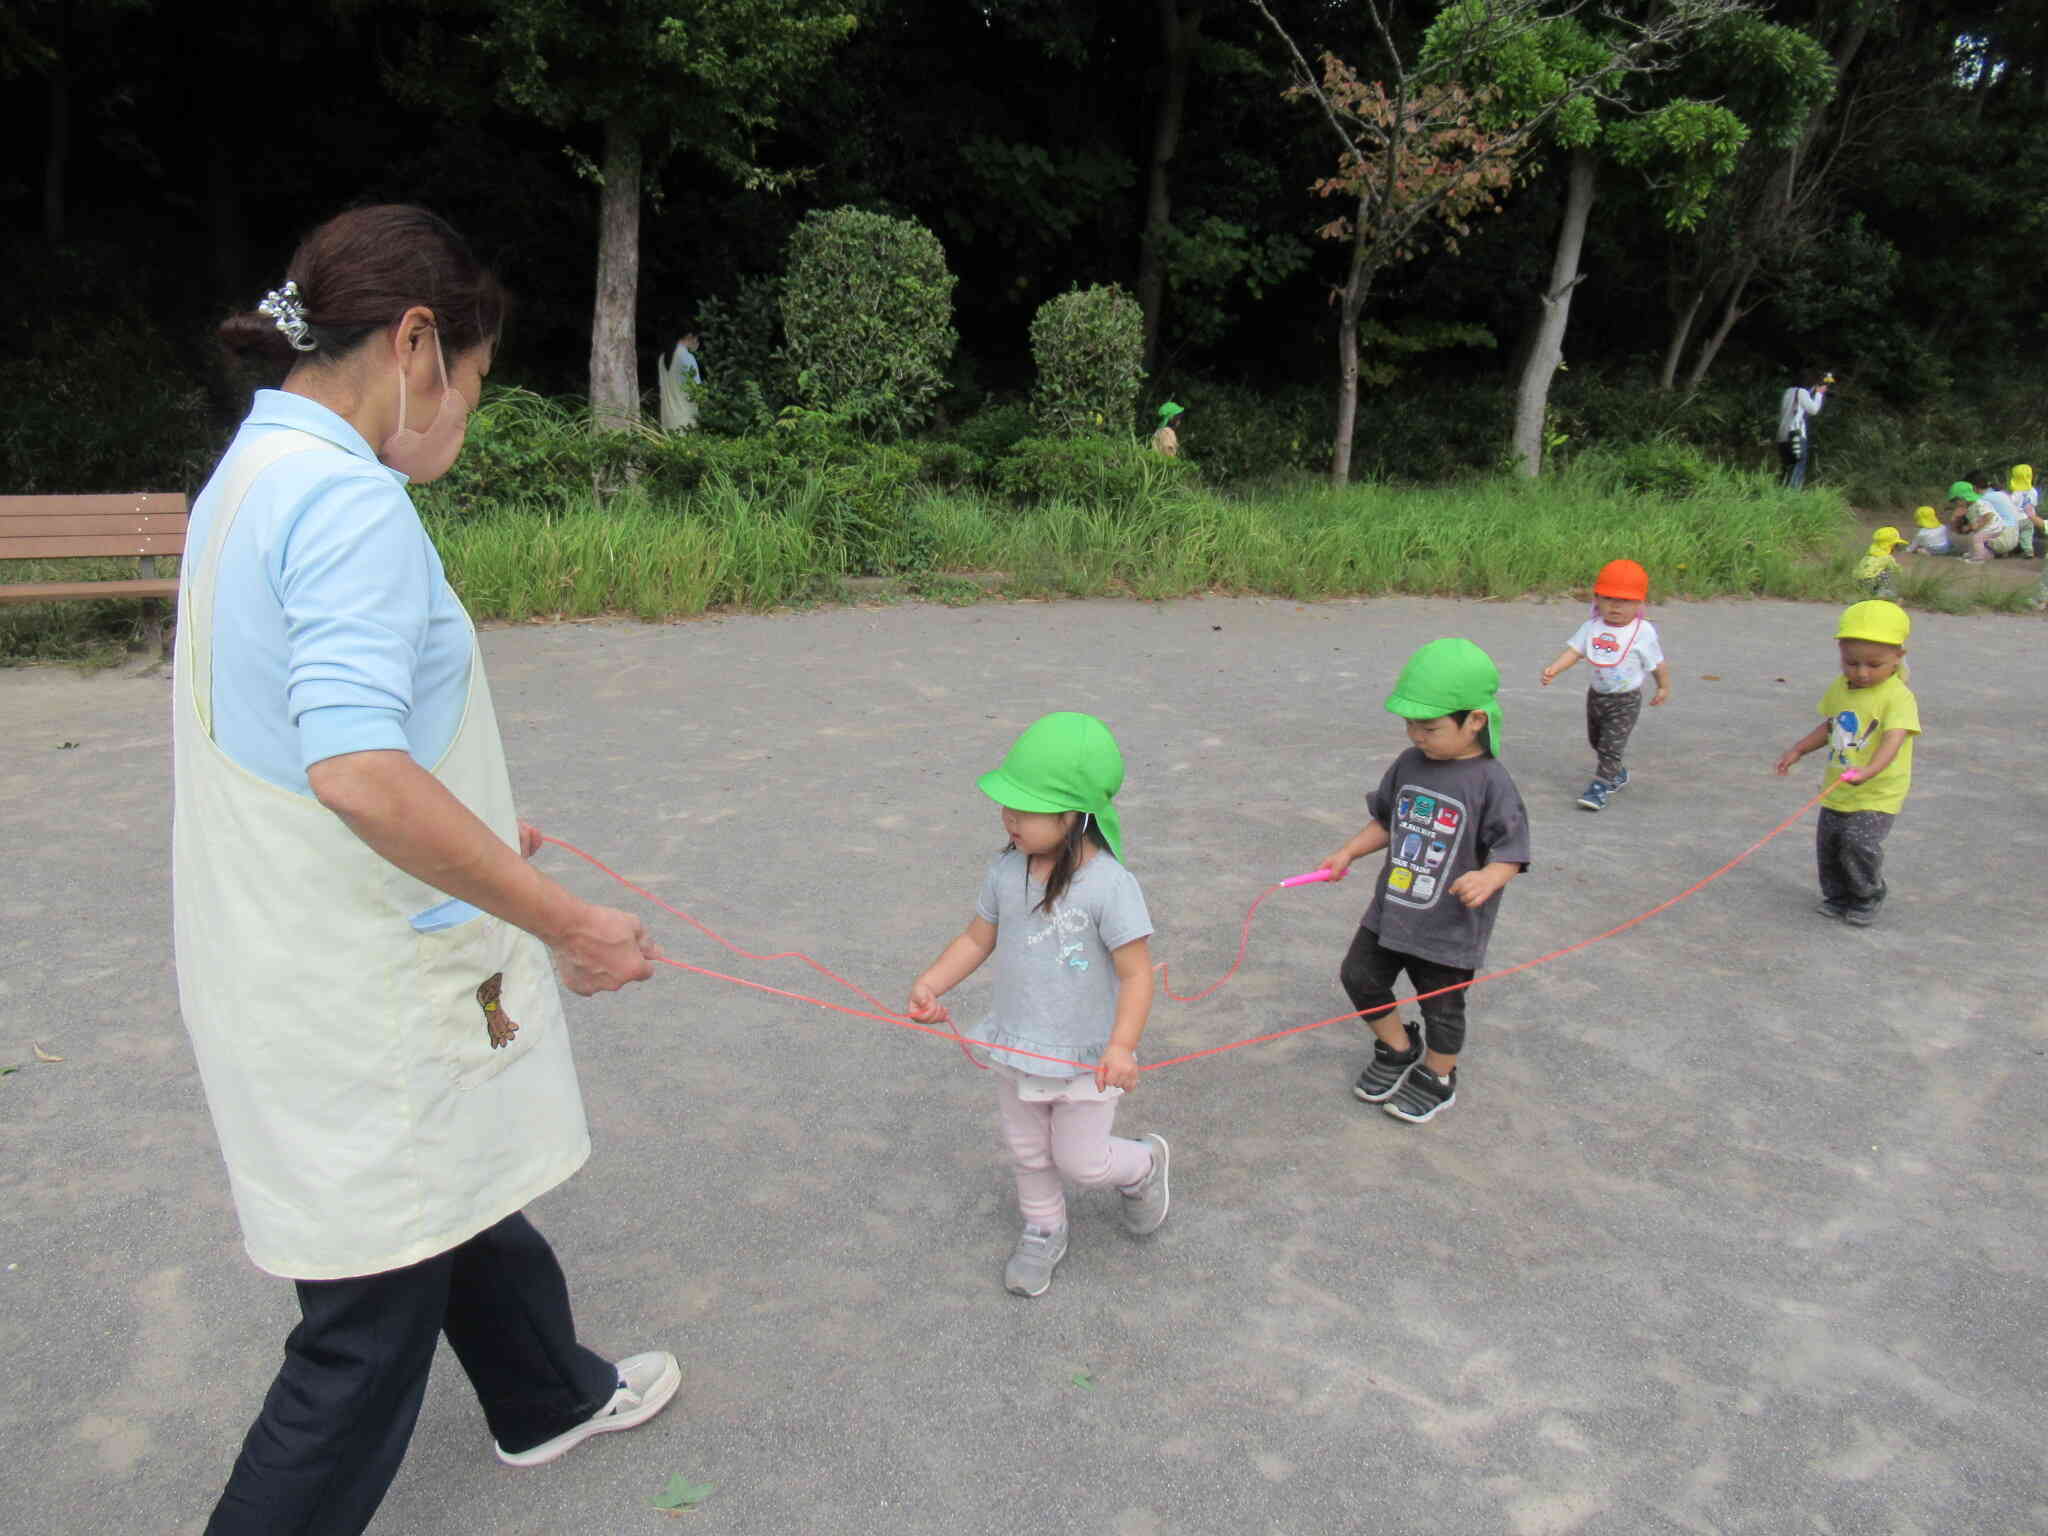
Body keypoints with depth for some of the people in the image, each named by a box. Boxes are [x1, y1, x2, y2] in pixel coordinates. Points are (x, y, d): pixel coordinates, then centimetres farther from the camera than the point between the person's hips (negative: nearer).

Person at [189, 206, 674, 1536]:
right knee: (373, 1316, 7)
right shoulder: (349, 500, -22)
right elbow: (357, 771, -32)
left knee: (462, 1194, 28)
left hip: (282, 950, 10)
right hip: (360, 992, -10)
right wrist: (566, 921, -24)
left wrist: (472, 842, 21)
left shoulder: (253, 473, 9)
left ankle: (550, 1397, 51)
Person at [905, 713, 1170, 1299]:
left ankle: (1142, 1166, 42)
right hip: (1016, 1047, 5)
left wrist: (1122, 1047, -33)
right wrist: (930, 984, -11)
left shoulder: (1109, 885, -26)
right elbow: (977, 939, 3)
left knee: (1080, 1161, 9)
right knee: (1027, 1152, 22)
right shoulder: (1006, 871, -10)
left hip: (1087, 1058, -5)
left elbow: (1136, 973, -22)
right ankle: (1044, 1233, 50)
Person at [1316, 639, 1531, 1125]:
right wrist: (1348, 853, 3)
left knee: (1442, 1007, 12)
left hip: (1450, 926, -5)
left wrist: (1486, 879, -36)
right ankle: (1398, 1050, 37)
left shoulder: (1490, 782, -18)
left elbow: (1511, 851, -17)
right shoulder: (1408, 765, -1)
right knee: (1359, 977, 12)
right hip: (1390, 909, 6)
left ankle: (1436, 1081, 38)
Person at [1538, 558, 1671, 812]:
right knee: (1596, 741, 21)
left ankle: (1599, 787, -6)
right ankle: (1618, 774, 44)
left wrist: (1664, 688, 8)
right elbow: (1573, 650, -12)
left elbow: (1657, 663, -2)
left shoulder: (1643, 632, -14)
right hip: (1596, 695, 6)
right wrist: (1554, 669, -28)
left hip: (1626, 700, -5)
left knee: (1611, 744, -12)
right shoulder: (1592, 627, -5)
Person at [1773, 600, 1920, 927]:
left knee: (1860, 843, -18)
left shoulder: (1898, 697, -19)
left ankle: (1867, 897, 8)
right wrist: (1798, 749, 14)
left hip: (1878, 794, -7)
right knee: (1827, 845, 11)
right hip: (1837, 790, 7)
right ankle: (1838, 897, 32)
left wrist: (1869, 770, -49)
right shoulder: (1839, 688, 3)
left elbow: (1893, 739, -33)